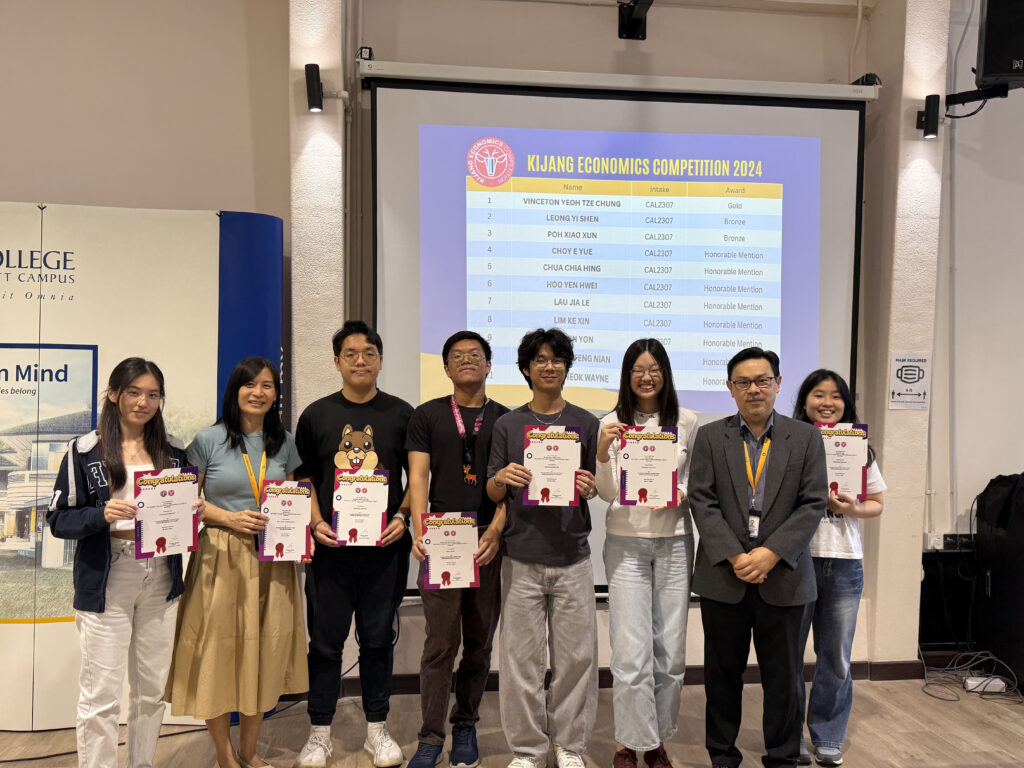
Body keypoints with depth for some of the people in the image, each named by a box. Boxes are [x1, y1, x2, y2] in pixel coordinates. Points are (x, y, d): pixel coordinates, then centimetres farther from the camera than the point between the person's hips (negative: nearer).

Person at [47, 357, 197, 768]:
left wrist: (193, 512, -6)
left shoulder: (174, 451, 8)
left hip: (161, 584, 4)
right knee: (100, 696, 0)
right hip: (105, 586, -4)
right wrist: (102, 515, -22)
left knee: (152, 689, 13)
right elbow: (59, 519, -4)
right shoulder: (85, 450, -3)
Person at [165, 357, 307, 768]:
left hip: (272, 558, 4)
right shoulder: (208, 440, -3)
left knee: (265, 651, 9)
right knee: (220, 650, 2)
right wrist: (230, 518, -14)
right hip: (221, 558, -3)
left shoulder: (284, 442, 9)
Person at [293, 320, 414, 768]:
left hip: (385, 546, 0)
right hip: (330, 546, 0)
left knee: (378, 639, 10)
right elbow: (304, 478, 8)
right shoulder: (317, 415, 6)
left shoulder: (401, 415, 4)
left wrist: (402, 516, -7)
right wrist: (316, 522, -6)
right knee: (325, 640, 7)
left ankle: (377, 729, 25)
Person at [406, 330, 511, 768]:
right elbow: (418, 478, 1)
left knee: (479, 641, 10)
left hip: (490, 540, 1)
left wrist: (495, 532, -12)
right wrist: (419, 532, -12)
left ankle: (465, 726, 25)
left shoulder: (505, 419, 10)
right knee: (440, 641, -2)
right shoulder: (427, 416, 9)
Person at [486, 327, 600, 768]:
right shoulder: (508, 425, 6)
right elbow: (492, 493, 6)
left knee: (575, 654, 4)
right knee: (522, 656, 3)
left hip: (572, 555, 1)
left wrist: (588, 486, -13)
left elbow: (599, 486, 9)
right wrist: (502, 479, -16)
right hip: (521, 557, 0)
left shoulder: (586, 423, 8)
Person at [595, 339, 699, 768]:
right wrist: (602, 450, -19)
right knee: (631, 652, -3)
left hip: (674, 542, 2)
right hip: (626, 543, -2)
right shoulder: (612, 423, -1)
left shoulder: (686, 422, 4)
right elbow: (607, 493, -4)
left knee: (670, 651, 8)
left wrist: (681, 495, -10)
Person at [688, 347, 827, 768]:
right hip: (723, 576, 0)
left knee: (783, 677, 9)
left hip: (783, 577, 0)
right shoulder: (709, 437, 3)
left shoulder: (806, 438, 4)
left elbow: (813, 504, -3)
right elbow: (702, 501, -4)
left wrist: (772, 553, -14)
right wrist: (734, 557, -14)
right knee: (722, 673, 11)